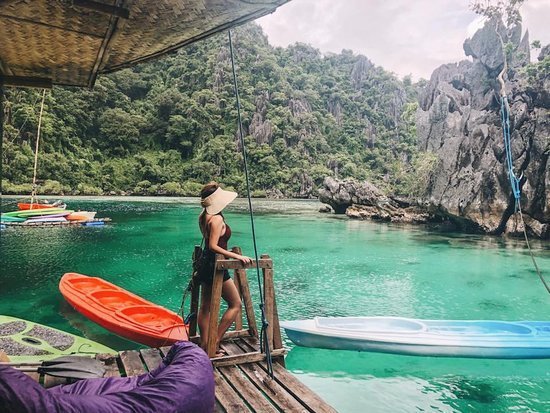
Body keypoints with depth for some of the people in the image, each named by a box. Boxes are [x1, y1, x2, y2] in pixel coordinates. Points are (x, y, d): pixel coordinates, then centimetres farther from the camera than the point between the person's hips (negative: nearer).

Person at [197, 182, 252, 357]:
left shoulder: (204, 216, 7)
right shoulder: (217, 219, -20)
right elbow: (213, 246, -25)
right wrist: (237, 256, -25)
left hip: (206, 264, 9)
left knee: (205, 307, 14)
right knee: (235, 304, 3)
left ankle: (205, 345, 25)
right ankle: (214, 342, 4)